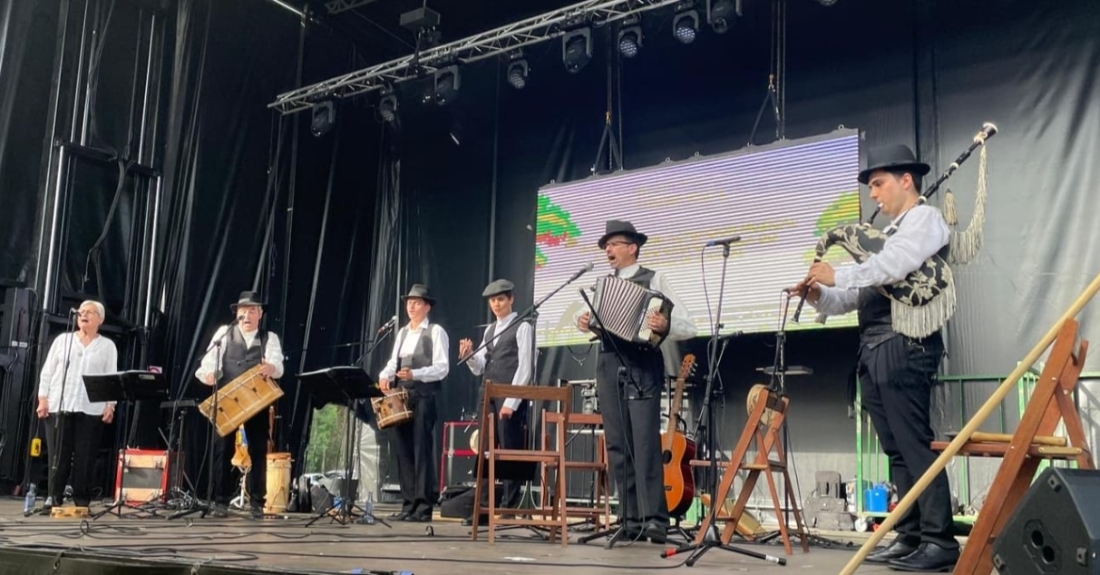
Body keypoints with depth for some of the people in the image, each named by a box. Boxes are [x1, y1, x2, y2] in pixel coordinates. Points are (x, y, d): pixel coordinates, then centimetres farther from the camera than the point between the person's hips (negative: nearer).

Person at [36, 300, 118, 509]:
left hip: (91, 410, -1)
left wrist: (110, 405, -6)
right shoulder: (62, 340, 12)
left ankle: (82, 501, 6)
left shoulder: (107, 346, 8)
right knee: (58, 455, 1)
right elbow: (47, 371, 10)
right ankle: (54, 498, 9)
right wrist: (42, 399, 0)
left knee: (85, 457, 0)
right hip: (59, 406, 1)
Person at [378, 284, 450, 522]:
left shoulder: (436, 332, -2)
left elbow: (442, 367, -11)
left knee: (422, 451, -5)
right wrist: (385, 376, -9)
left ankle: (424, 507, -1)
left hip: (424, 397, -7)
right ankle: (408, 504, 13)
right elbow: (393, 362, 13)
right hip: (400, 397, 7)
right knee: (403, 451, 6)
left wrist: (415, 374, -23)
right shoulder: (401, 333, 19)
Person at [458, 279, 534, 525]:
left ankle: (508, 509, 2)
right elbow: (480, 369, 15)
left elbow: (524, 368, -10)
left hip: (511, 396, -7)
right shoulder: (489, 330, 18)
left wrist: (511, 402, -17)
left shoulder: (522, 327, -3)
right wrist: (469, 355, -6)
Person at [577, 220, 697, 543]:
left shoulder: (654, 280, 3)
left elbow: (688, 327, -4)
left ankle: (654, 520, -11)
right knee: (617, 446, 3)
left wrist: (665, 327, -24)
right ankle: (630, 519, 9)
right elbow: (594, 318, 27)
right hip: (609, 367, 5)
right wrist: (584, 322, 4)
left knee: (645, 442, -12)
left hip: (642, 368, -5)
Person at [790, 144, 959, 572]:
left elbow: (889, 268, -17)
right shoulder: (890, 232, 26)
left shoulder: (924, 218, 2)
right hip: (874, 348, 9)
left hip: (905, 344, -9)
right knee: (896, 448, 8)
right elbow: (858, 295, 20)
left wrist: (837, 275, -12)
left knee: (914, 443, -10)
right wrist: (820, 295, 4)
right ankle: (909, 537, 11)